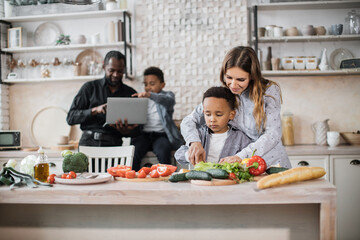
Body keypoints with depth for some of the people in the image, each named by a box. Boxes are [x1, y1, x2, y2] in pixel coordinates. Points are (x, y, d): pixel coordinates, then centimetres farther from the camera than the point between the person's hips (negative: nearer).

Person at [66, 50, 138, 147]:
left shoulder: (131, 94, 14)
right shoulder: (90, 87, 10)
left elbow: (135, 128, 11)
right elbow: (70, 118, 3)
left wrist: (126, 131, -13)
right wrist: (95, 110, -12)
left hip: (113, 144, 2)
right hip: (89, 141, -2)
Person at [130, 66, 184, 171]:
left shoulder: (168, 95, 11)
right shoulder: (141, 98, 23)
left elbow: (168, 101, -16)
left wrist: (150, 95, -33)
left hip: (161, 134, -2)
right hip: (143, 134, 3)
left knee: (163, 152, -34)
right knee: (133, 153, -28)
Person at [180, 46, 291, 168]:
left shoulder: (269, 90, -6)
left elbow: (273, 134, -13)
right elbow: (188, 121, 7)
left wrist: (241, 156, -26)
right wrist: (195, 142, -16)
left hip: (275, 164, -2)